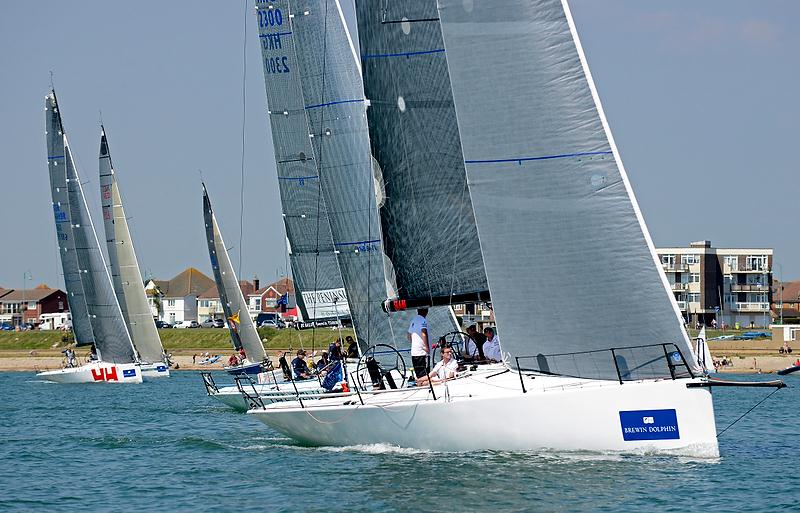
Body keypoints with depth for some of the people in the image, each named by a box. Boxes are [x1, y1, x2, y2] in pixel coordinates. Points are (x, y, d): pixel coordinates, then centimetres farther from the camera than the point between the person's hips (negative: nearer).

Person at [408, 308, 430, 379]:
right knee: (424, 374, -9)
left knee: (418, 374, 12)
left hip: (414, 351, 8)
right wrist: (427, 347, -18)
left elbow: (409, 335, 23)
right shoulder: (423, 320, -12)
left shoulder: (413, 320, 14)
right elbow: (424, 334, -24)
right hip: (422, 352, -8)